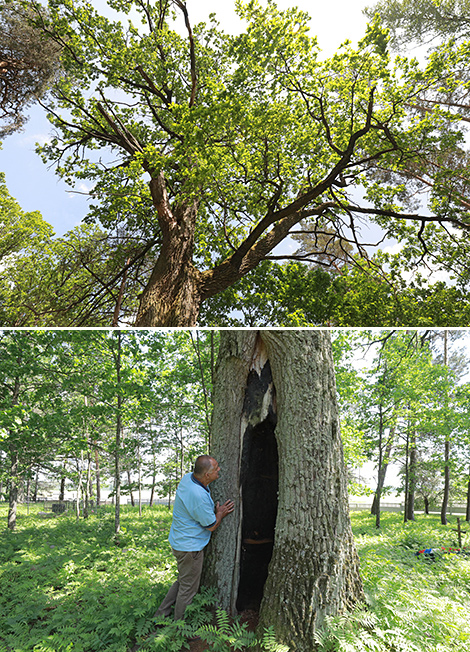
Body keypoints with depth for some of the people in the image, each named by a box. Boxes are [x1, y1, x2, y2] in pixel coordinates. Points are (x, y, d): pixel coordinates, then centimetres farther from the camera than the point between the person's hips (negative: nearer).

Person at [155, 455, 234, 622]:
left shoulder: (188, 477, -6)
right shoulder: (199, 496, -34)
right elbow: (211, 526, -18)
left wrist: (215, 509, 7)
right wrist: (220, 513, 0)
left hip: (179, 541, 9)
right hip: (189, 547, -9)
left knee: (183, 581, 25)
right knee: (188, 589, 9)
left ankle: (161, 614, 34)